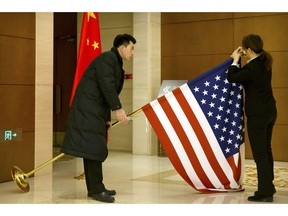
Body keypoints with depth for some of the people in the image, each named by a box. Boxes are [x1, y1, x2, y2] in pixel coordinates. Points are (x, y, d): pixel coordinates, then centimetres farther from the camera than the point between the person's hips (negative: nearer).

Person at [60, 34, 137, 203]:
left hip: (95, 111, 10)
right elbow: (107, 85, -21)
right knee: (94, 148, -10)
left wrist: (107, 119, 20)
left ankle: (93, 188, 17)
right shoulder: (107, 58, -10)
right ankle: (97, 190, -4)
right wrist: (118, 109, -21)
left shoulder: (117, 65, 21)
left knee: (95, 149, 11)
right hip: (87, 109, -10)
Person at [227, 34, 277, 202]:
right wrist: (238, 61, 11)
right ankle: (268, 186, 30)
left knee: (259, 153, -1)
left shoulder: (252, 68, -22)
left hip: (257, 115, -9)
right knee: (266, 150, 18)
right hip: (270, 112, 9)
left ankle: (265, 192, 5)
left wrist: (235, 61, -3)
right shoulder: (264, 63, 6)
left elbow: (231, 78, -16)